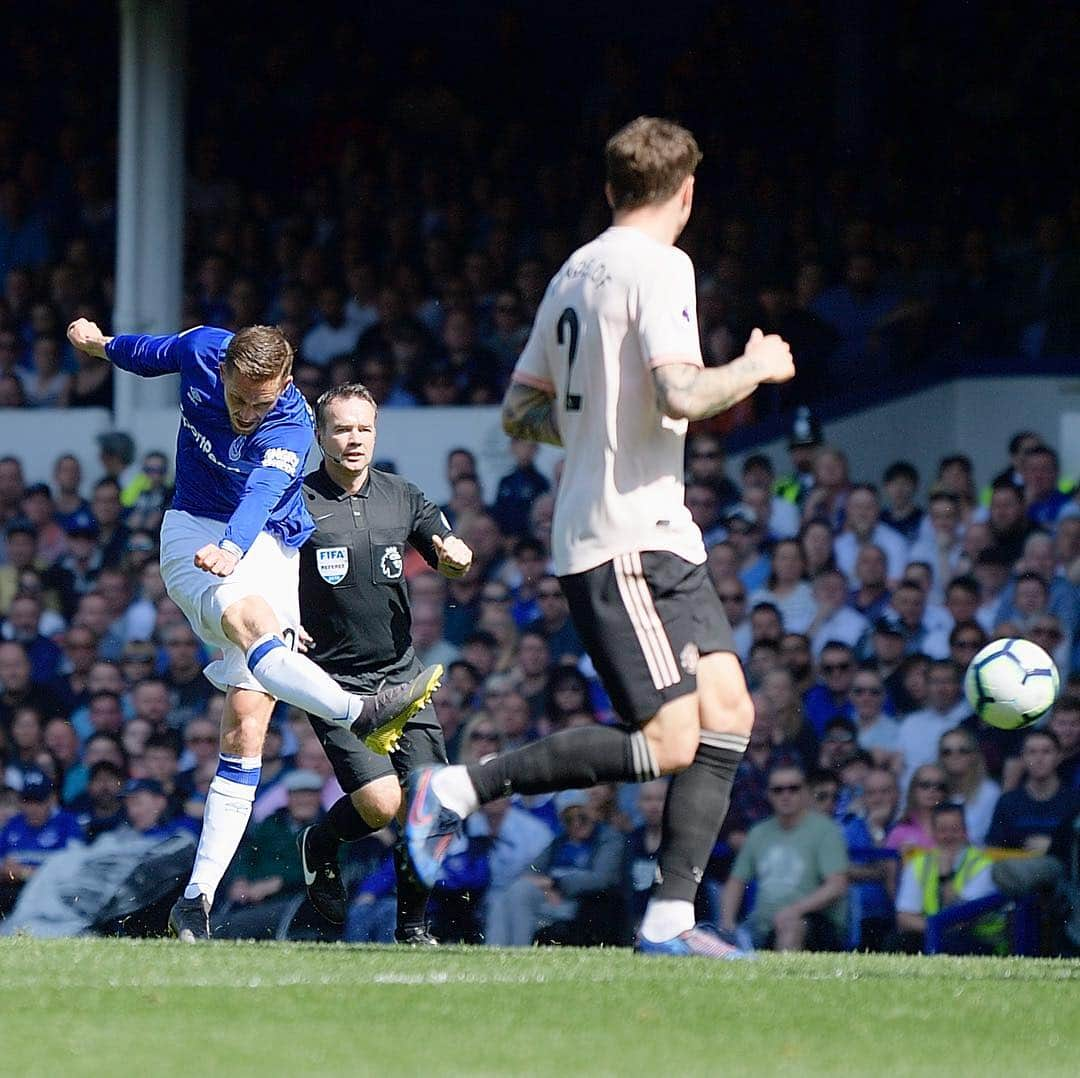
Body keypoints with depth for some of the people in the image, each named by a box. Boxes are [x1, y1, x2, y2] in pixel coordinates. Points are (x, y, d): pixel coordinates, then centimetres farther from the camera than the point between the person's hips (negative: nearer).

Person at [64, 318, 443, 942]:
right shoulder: (200, 352, -7)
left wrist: (232, 547, -55)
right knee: (249, 616, -35)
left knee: (248, 722, -12)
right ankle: (356, 712, -54)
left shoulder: (292, 428, -17)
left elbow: (260, 494, -35)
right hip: (192, 533, 1)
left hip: (266, 549, -1)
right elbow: (155, 354, 18)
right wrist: (103, 344, 36)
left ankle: (198, 898, -12)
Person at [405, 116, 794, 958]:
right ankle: (458, 791, -6)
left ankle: (669, 916, 1)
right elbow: (679, 393, -23)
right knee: (668, 745, -13)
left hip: (662, 537, 10)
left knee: (729, 712, 4)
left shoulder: (576, 273, 16)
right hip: (625, 536, -10)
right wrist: (756, 368, -6)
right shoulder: (658, 267, -11)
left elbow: (522, 412, 20)